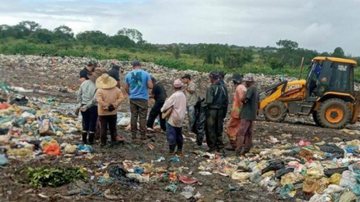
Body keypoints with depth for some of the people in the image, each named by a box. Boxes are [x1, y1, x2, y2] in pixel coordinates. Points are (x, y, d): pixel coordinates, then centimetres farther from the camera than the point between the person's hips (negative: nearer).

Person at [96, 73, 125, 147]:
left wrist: (106, 106, -13)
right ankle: (113, 141, 18)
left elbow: (99, 100, -22)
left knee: (103, 128, 5)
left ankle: (103, 142, 7)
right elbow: (121, 98, -6)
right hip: (113, 112, 3)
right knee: (113, 128, 14)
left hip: (102, 113, -3)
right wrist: (115, 105, -7)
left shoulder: (99, 90, -13)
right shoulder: (116, 89, -1)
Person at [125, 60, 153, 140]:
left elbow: (126, 88, 7)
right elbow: (150, 86, -8)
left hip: (133, 98, 2)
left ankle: (133, 134, 13)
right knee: (142, 117, 4)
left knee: (133, 116, 10)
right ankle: (143, 135, 6)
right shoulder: (146, 74, -6)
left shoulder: (128, 75, 2)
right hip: (143, 98, -2)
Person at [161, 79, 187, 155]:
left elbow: (167, 104, -14)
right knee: (179, 134, 15)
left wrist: (162, 109, 3)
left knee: (171, 134, -2)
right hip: (180, 118, 8)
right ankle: (179, 150, 19)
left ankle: (171, 150, -2)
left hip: (173, 118, -8)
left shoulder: (175, 95, -16)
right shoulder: (183, 95, 8)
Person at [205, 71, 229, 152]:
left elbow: (209, 101, -20)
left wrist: (205, 102, -1)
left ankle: (212, 146, 6)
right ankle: (219, 145, 20)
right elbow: (226, 100, 5)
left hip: (212, 110, -6)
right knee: (219, 128, 16)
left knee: (211, 129, 5)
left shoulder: (211, 88, -17)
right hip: (221, 110, 6)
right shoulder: (223, 87, 1)